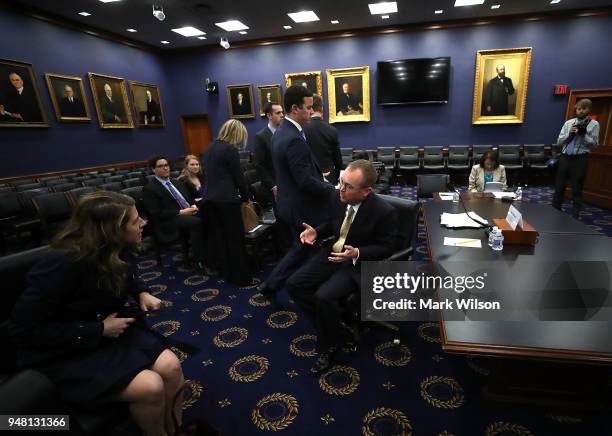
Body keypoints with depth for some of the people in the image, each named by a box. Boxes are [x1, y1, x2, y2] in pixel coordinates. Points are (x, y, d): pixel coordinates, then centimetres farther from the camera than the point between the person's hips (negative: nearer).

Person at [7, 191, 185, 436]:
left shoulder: (118, 252, -6)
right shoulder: (65, 263, -28)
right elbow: (24, 329, -22)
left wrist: (142, 294, -4)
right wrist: (98, 330, -24)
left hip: (110, 330, 7)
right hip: (63, 353, -6)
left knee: (171, 367, -15)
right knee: (151, 387, -23)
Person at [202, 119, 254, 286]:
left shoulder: (210, 147, 13)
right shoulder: (230, 149, -11)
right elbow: (238, 176, -8)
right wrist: (246, 197, 6)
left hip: (210, 197, 8)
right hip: (227, 198, -8)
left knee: (218, 236, 12)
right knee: (235, 238, 0)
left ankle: (225, 271, 23)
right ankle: (241, 276, 7)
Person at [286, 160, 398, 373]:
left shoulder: (385, 211, -23)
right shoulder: (338, 197, -7)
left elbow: (386, 248, -11)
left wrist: (356, 253, -26)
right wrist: (316, 232, -8)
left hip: (359, 263, -6)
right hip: (332, 253, 7)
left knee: (324, 296, -26)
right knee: (294, 284, -4)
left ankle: (328, 346, 4)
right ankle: (330, 320, 15)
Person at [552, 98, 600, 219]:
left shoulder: (594, 124, 0)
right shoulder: (568, 123, 8)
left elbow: (594, 144, -4)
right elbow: (559, 142, 5)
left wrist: (583, 134, -17)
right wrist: (569, 134, -12)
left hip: (580, 159, -3)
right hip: (565, 158, 3)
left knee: (577, 189, 4)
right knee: (559, 187, 9)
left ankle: (574, 216, 14)